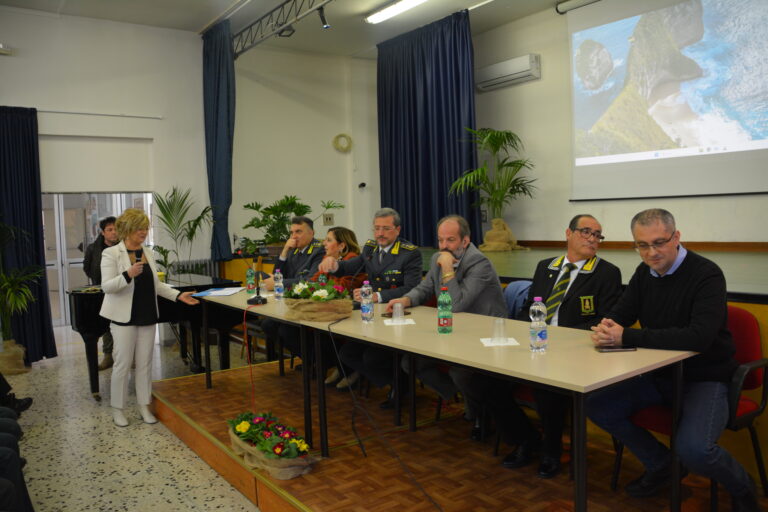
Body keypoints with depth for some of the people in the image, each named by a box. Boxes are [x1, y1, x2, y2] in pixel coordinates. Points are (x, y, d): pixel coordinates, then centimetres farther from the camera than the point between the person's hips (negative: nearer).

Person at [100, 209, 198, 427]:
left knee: (144, 363, 10)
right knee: (123, 363, 2)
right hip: (125, 317, -5)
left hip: (147, 316, 5)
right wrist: (128, 275, -31)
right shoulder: (111, 253, -9)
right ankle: (117, 409, 17)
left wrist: (179, 295, 1)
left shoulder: (148, 252, 8)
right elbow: (106, 286, -15)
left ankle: (144, 405, 21)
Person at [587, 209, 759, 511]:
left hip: (705, 378, -6)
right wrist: (606, 329, -23)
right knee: (596, 404, -7)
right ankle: (659, 465, 15)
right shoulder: (644, 273, 2)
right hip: (659, 375, 7)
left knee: (693, 448, -30)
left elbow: (700, 337, -32)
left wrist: (627, 337, -34)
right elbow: (619, 316, 3)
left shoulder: (706, 275, -19)